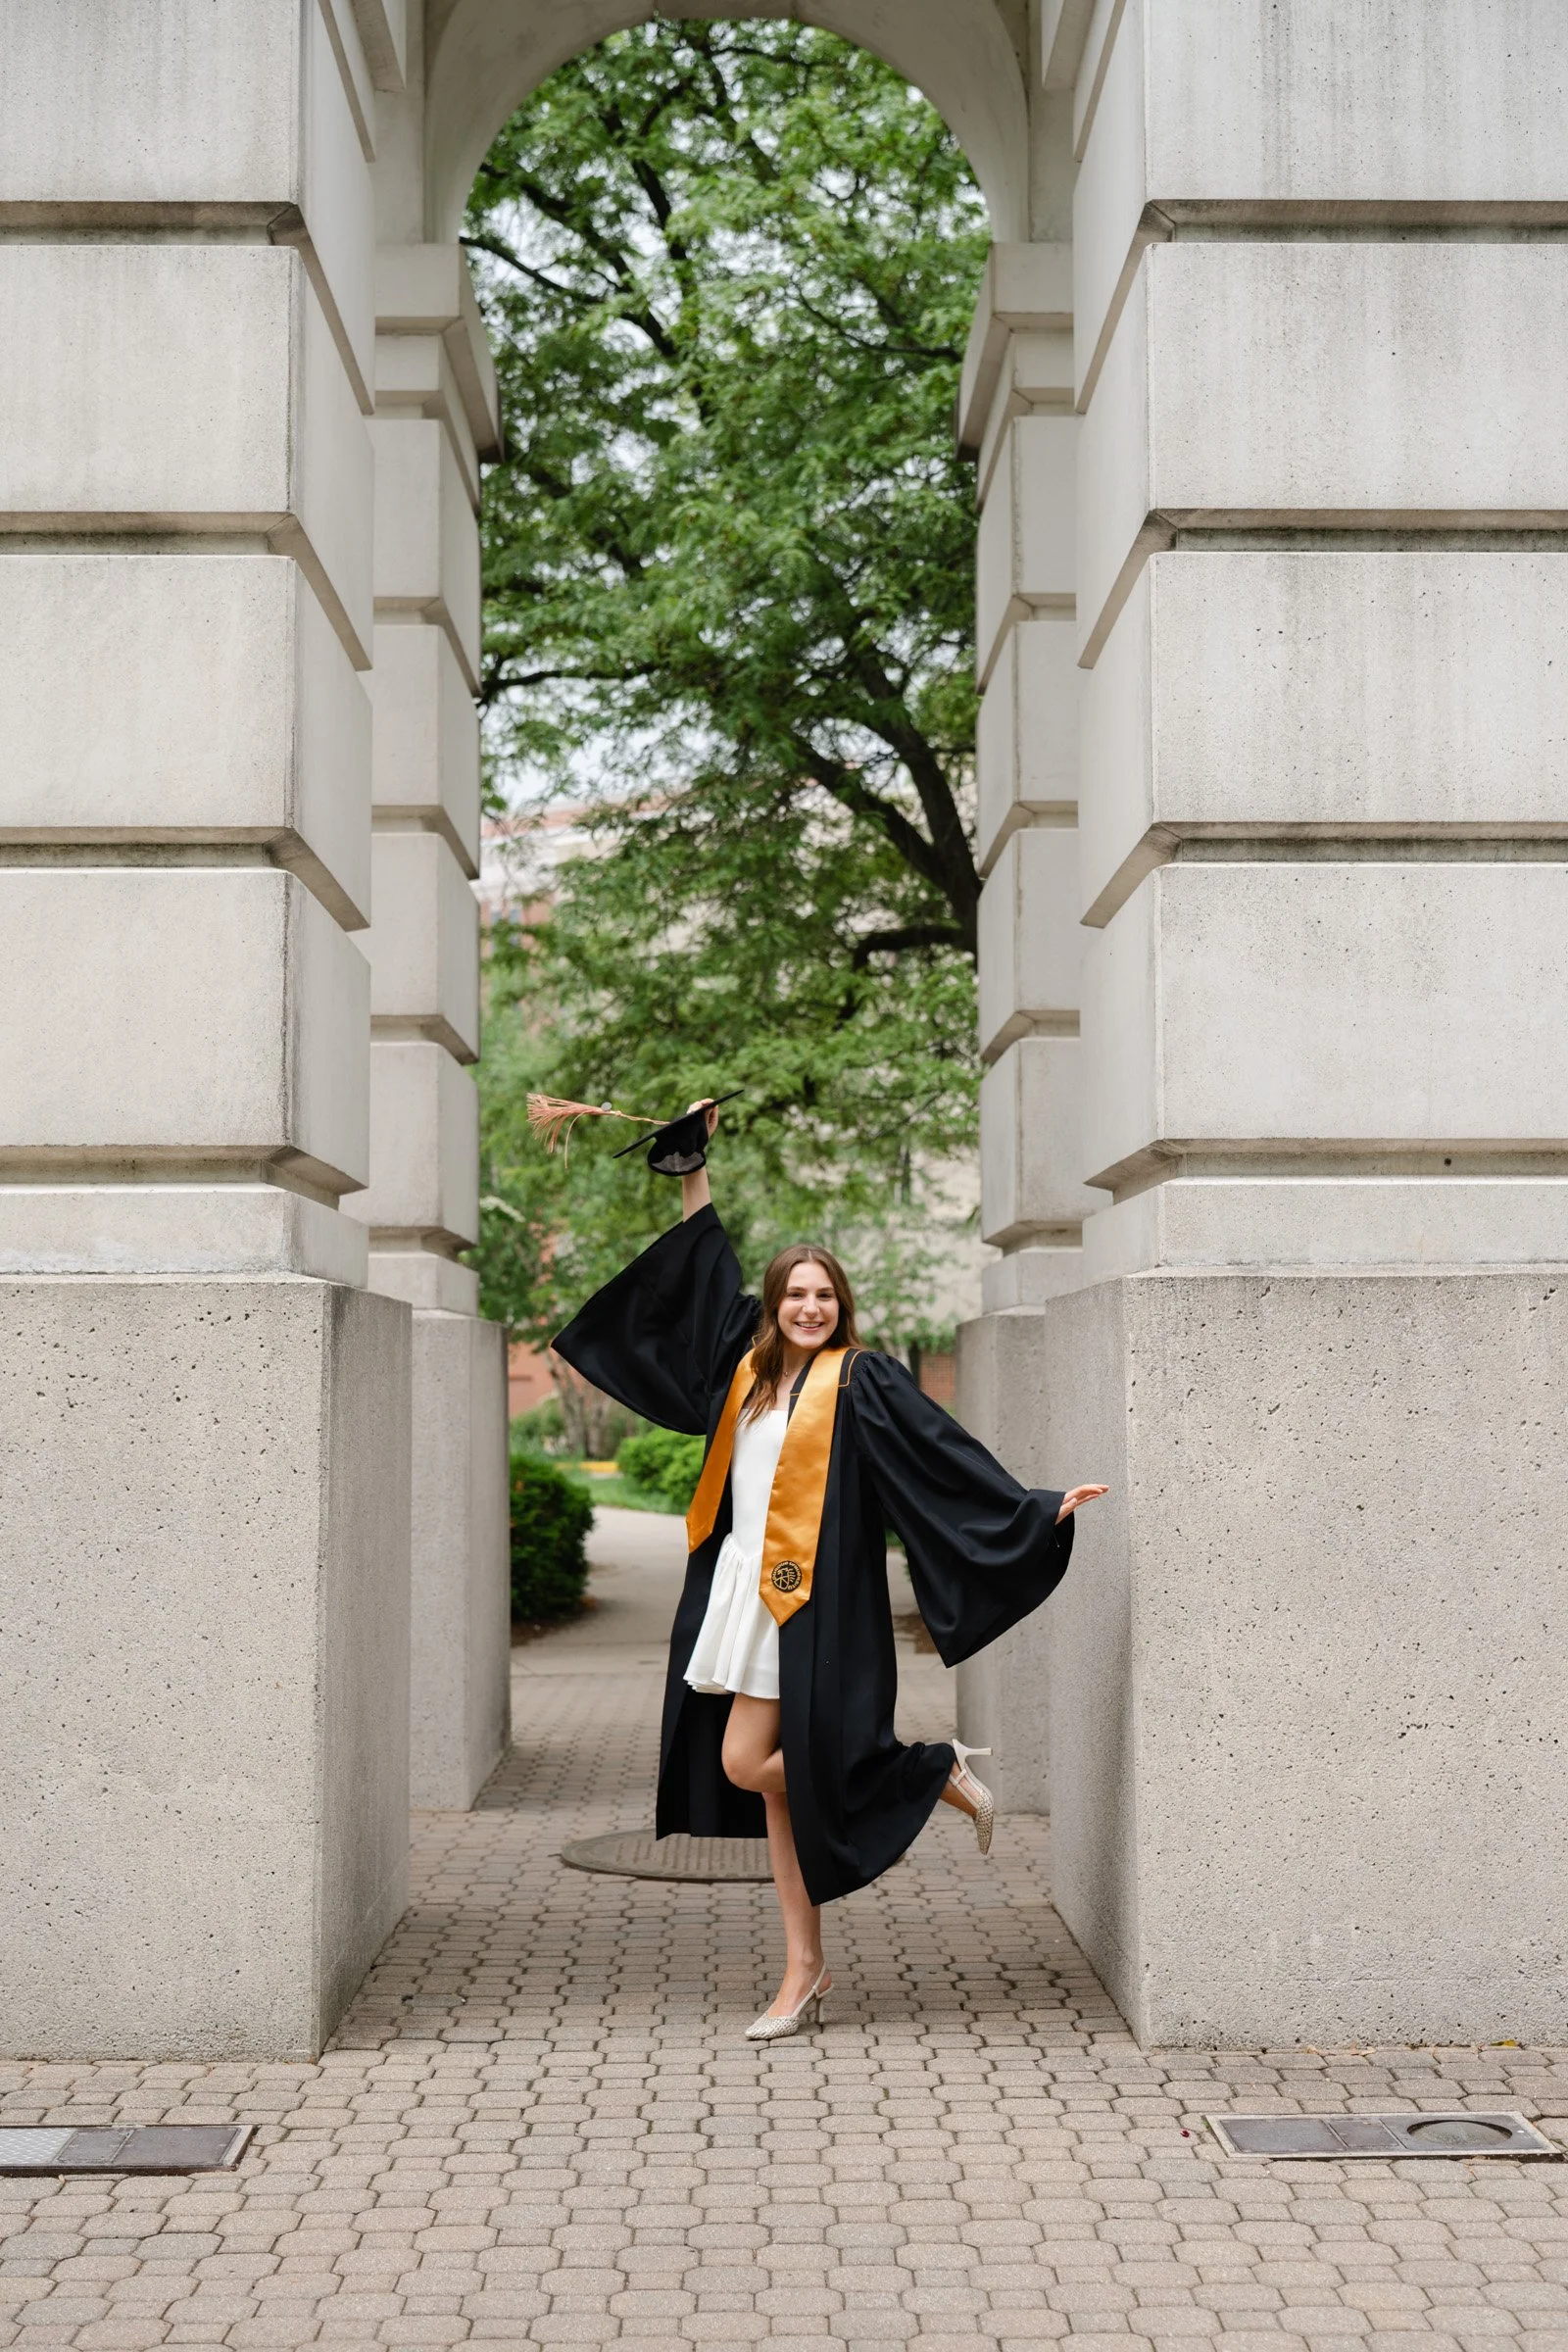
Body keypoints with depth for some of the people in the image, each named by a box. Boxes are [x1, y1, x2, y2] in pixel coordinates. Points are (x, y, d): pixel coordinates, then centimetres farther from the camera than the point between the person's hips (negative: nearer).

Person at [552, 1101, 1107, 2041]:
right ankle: (806, 1968, 16)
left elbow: (947, 1450, -8)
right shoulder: (748, 1364, 12)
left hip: (812, 1599, -6)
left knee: (749, 1766, -11)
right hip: (741, 1585, 6)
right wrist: (694, 1164, 23)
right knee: (777, 1782, 7)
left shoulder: (862, 1379, -4)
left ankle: (943, 1772, 6)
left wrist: (1039, 1508, -16)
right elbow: (704, 1271, 23)